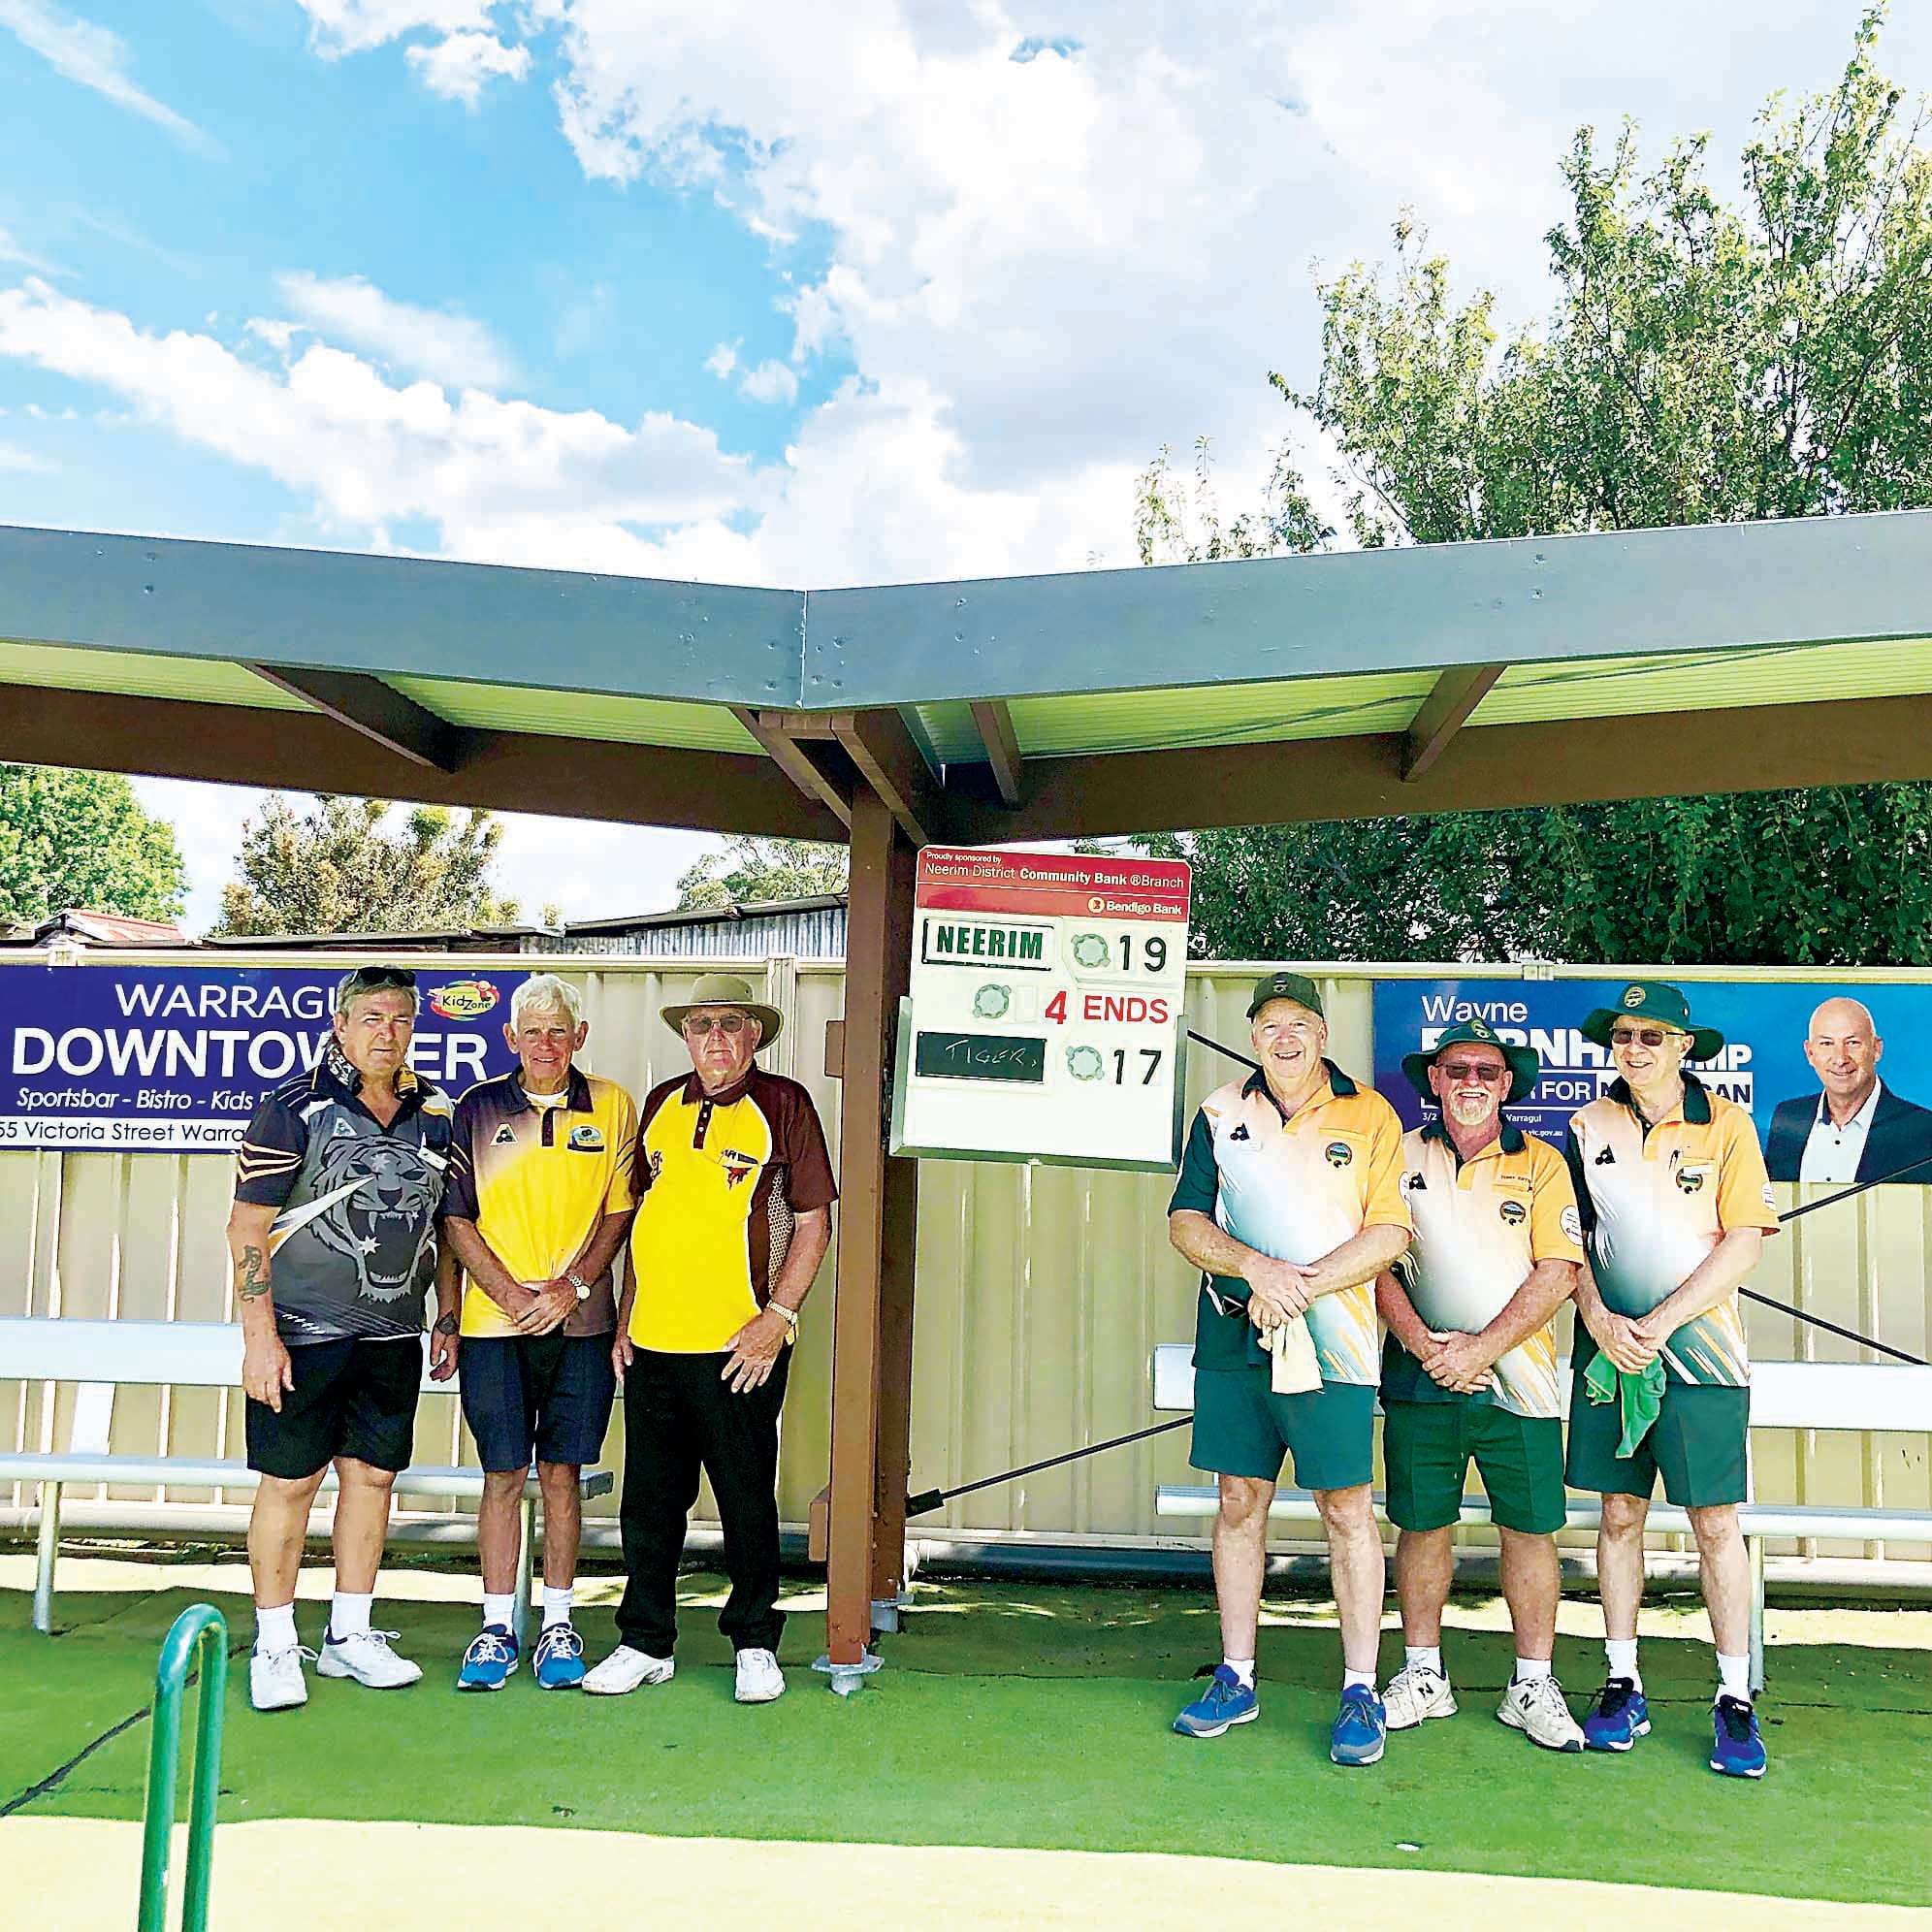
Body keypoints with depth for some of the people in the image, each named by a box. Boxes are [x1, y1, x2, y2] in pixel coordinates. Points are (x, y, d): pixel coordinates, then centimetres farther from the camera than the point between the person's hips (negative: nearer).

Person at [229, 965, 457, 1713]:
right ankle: (275, 1647, 16)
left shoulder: (437, 1112, 7)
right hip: (303, 1333, -5)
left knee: (373, 1475, 10)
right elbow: (247, 1226, -9)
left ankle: (348, 1637, 23)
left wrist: (449, 1319, 14)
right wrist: (259, 1335, -14)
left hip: (393, 1335, 5)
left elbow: (447, 1221, 17)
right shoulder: (293, 1108, -7)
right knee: (289, 1481, 2)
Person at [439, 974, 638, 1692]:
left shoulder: (611, 1107, 4)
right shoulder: (479, 1108, 3)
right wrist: (509, 1294, -7)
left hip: (579, 1323, 0)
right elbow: (455, 1217, 3)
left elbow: (619, 1213, 5)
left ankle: (558, 1624, 17)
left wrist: (571, 1288, -8)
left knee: (561, 1473, 6)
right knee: (502, 1475, 4)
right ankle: (496, 1627, 15)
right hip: (494, 1323, 0)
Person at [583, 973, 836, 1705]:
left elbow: (813, 1221, -4)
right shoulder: (661, 1105, 12)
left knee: (747, 1500, 5)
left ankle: (755, 1645, 20)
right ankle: (645, 1644, 25)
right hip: (653, 1342, 5)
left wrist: (777, 1317, -11)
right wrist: (627, 1316, 13)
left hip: (740, 1346, -4)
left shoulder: (783, 1105, -2)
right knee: (649, 1500, 11)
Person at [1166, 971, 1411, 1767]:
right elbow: (1186, 1221, 5)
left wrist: (1301, 1287, -14)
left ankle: (1360, 1692, 9)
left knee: (1347, 1511, -1)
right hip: (1232, 1335, 3)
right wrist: (1254, 1268, -13)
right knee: (1239, 1504, 9)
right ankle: (1236, 1680, 20)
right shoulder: (1222, 1113, 9)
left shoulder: (1370, 1116, 2)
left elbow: (1389, 1232, -4)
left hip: (1332, 1342, -3)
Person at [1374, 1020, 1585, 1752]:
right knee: (1422, 1524, 7)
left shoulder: (1541, 1164, 4)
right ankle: (1422, 1676, 20)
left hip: (1517, 1378, -1)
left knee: (1530, 1529, 2)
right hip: (1420, 1378, 1)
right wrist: (1423, 1344, -11)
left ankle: (1532, 1686, 15)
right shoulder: (1401, 1157, 7)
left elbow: (1557, 1274, -4)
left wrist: (1480, 1349, -12)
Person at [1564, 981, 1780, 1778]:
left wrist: (1662, 1322, -13)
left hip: (1701, 1351, -2)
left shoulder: (1726, 1124, 0)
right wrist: (1598, 1318, -8)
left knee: (1716, 1524, 0)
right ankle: (1623, 1685, 16)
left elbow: (1744, 1243, -5)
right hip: (1610, 1349, 2)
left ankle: (1735, 1699, 9)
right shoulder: (1588, 1126, 6)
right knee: (1620, 1516, 7)